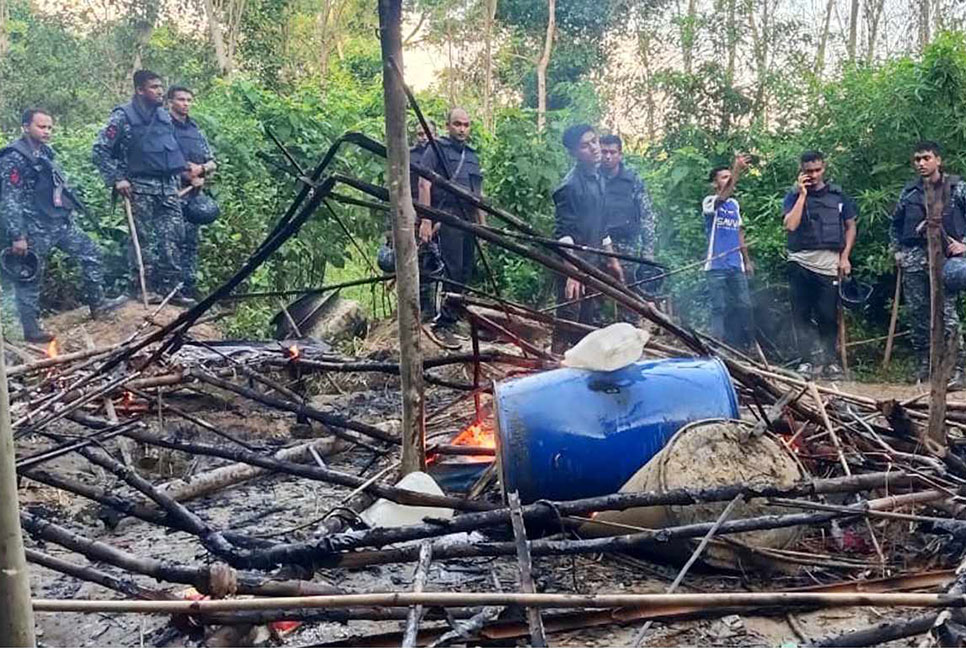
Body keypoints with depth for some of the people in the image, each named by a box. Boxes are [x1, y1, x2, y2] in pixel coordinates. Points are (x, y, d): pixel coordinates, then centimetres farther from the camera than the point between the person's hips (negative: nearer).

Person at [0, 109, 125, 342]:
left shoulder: (45, 152, 11)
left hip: (61, 222, 9)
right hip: (35, 229, -9)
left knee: (90, 253, 12)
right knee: (30, 280, 2)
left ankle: (97, 303, 23)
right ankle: (31, 330, 10)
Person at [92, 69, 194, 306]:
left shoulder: (164, 115, 13)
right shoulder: (123, 116, -5)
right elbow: (99, 150, -5)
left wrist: (182, 171, 19)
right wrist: (116, 179, -11)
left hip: (169, 185, 6)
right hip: (141, 186, -5)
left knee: (174, 236, 0)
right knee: (146, 238, -2)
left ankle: (171, 287, 5)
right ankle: (149, 287, 7)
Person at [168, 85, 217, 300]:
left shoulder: (196, 130, 19)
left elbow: (212, 162, 18)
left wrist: (202, 169, -4)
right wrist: (189, 175, -11)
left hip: (195, 194, 6)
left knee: (191, 242, 8)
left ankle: (190, 287, 13)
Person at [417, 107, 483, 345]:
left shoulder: (472, 155, 22)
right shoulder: (436, 149, 2)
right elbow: (424, 184, -7)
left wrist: (483, 224, 21)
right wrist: (426, 220, -15)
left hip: (469, 219, 7)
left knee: (465, 273, 6)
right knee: (452, 270, -14)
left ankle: (450, 322, 13)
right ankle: (443, 324, -9)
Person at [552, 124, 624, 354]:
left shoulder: (599, 179, 13)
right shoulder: (570, 185, -15)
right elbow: (564, 234, -19)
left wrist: (612, 259, 22)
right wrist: (572, 272, -26)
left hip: (593, 264, 9)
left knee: (589, 323, 14)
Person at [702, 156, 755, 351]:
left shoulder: (735, 204, 15)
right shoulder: (709, 202, -5)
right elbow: (722, 198, -28)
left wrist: (747, 260, 17)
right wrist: (736, 171, -38)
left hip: (736, 265, 6)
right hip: (716, 265, -6)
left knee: (744, 305, 6)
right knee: (719, 308, -3)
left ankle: (747, 345, 14)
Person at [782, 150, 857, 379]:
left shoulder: (838, 195, 11)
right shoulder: (794, 196, 6)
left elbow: (850, 226, 16)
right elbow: (790, 225, -10)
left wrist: (845, 257, 5)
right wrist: (802, 194, -8)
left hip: (829, 264, 0)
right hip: (800, 263, 0)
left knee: (828, 316, -1)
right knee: (801, 315, -2)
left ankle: (829, 360, 11)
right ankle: (810, 360, 2)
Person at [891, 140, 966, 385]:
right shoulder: (909, 192, 13)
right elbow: (896, 224, 24)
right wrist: (897, 250, 14)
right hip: (914, 260, 4)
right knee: (918, 314, 7)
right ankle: (923, 366, 16)